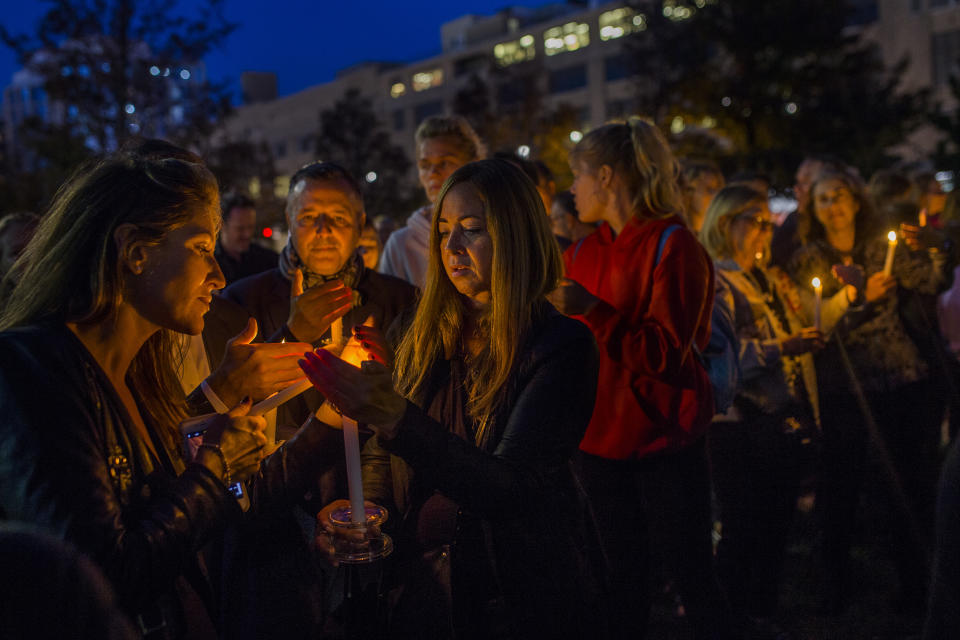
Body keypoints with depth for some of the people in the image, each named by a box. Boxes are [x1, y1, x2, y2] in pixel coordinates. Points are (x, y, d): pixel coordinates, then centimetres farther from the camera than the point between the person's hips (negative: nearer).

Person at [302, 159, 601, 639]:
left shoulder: (562, 345, -16)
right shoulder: (425, 337, 2)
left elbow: (507, 487, -27)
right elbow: (382, 454, 9)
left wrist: (396, 418, -38)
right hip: (419, 585, 5)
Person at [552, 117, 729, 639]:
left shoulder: (673, 247, -11)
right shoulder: (582, 253, 9)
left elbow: (668, 354, -19)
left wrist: (591, 311, -25)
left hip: (665, 442, -6)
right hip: (602, 438, 6)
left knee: (692, 576, 3)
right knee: (623, 577, 15)